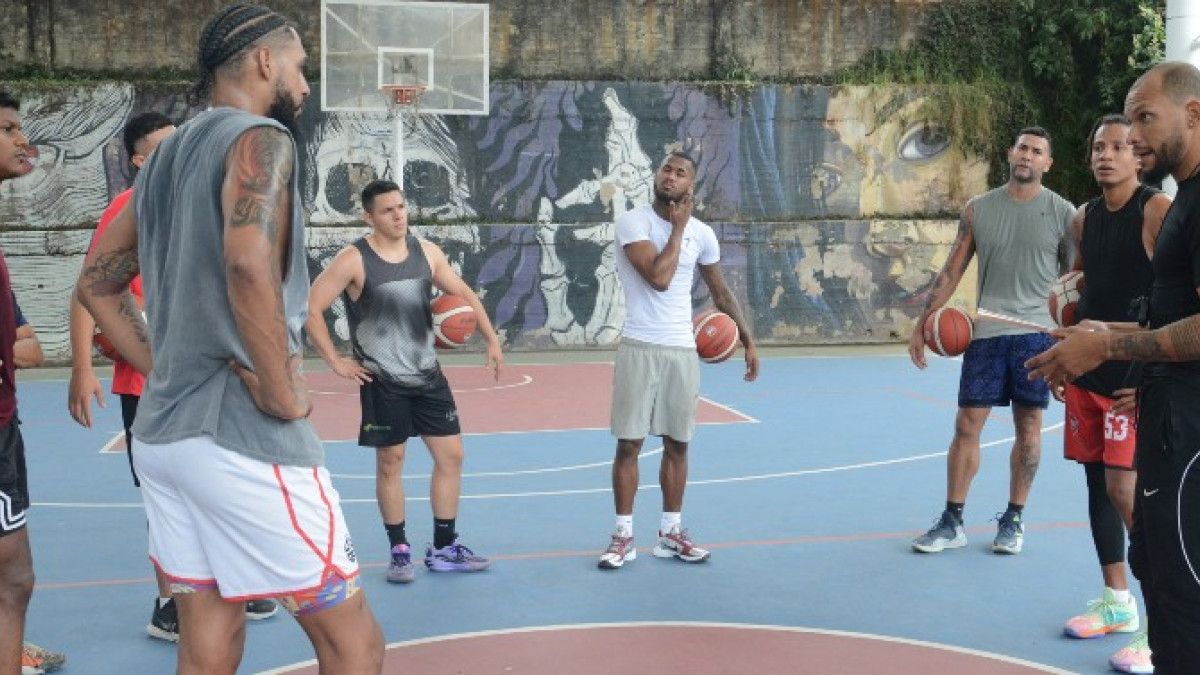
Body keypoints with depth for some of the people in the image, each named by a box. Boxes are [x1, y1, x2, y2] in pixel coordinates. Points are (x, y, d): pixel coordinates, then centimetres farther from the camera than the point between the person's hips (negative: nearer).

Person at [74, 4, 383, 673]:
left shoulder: (162, 159, 17)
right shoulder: (259, 138, -9)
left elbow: (98, 285, 23)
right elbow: (249, 263, -28)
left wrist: (169, 373, 17)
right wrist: (283, 393, -18)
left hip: (163, 434, 9)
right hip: (246, 439, -9)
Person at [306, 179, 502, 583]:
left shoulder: (426, 252, 2)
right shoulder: (354, 260, -12)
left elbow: (464, 295, 12)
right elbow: (310, 309, -13)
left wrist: (492, 340, 3)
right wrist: (336, 361, -13)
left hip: (427, 374, 5)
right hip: (382, 381, -5)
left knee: (451, 455, 5)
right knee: (390, 462, 4)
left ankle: (444, 549, 18)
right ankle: (399, 551, 18)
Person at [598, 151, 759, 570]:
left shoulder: (702, 233, 6)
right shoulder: (633, 222, -9)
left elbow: (720, 292, 18)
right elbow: (659, 278, -21)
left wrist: (747, 339, 15)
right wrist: (678, 228, -13)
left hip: (683, 351, 4)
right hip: (640, 348, -4)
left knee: (677, 444, 9)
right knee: (629, 444, -1)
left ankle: (671, 533, 20)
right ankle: (623, 537, 7)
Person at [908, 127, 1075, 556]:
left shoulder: (1064, 213, 2)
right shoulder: (978, 210, 7)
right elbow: (951, 271, 9)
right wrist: (921, 325, 5)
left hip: (1038, 332, -1)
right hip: (986, 331, 1)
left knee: (1028, 428, 5)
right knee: (967, 424, 0)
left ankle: (1013, 520, 18)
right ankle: (952, 523, 8)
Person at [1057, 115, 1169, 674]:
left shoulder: (1157, 211, -11)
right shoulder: (1084, 219, 11)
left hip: (1136, 373, -7)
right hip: (1087, 370, 8)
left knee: (1125, 488, -12)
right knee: (1097, 481, 12)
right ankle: (1117, 603, 25)